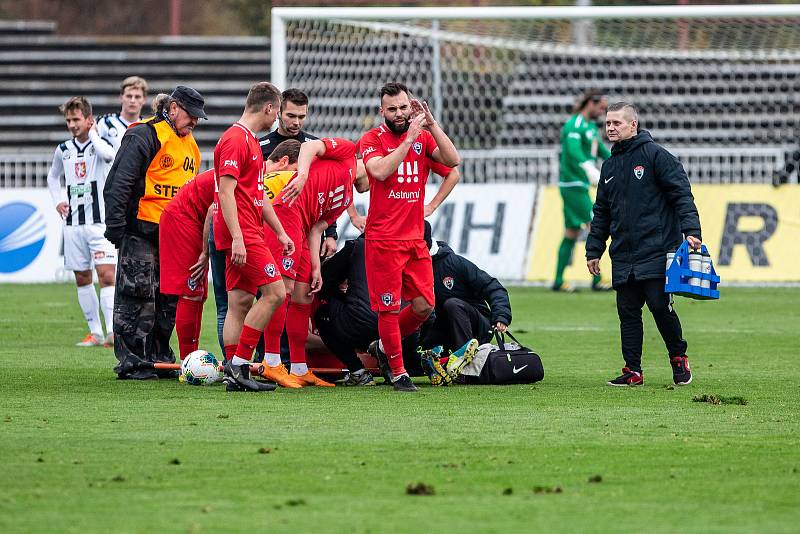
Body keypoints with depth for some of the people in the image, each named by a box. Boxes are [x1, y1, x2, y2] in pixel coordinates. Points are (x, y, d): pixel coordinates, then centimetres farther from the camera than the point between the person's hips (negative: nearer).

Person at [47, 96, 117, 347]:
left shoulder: (101, 142, -5)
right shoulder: (64, 150, 9)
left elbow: (109, 155, -31)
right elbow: (53, 177, 27)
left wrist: (92, 133, -16)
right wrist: (58, 200, 11)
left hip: (100, 221, -5)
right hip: (73, 222, 5)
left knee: (106, 275, -15)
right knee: (82, 278, 8)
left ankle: (112, 331, -20)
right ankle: (95, 332, 15)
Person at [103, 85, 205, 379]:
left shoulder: (190, 145, 18)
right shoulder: (144, 136, -9)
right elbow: (118, 184, -13)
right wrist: (115, 227, -18)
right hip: (141, 231, -8)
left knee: (169, 299, 8)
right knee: (138, 296, -6)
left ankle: (159, 358, 16)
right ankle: (131, 361, -3)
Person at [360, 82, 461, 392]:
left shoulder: (423, 137, 10)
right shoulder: (372, 139, -3)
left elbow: (452, 161, -5)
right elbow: (380, 171, -21)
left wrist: (432, 125, -11)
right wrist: (409, 137, -22)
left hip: (415, 238, 5)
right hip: (383, 240, -5)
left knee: (423, 305, 3)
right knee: (389, 307, -3)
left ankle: (385, 346, 26)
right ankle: (398, 372, 7)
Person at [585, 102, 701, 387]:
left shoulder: (655, 155, -3)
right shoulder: (610, 166, 18)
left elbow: (682, 194, -8)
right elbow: (601, 212, 23)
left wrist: (691, 230, -19)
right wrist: (593, 250, 19)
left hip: (656, 251, -6)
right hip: (623, 255, 6)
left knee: (660, 305, -11)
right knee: (628, 312, 3)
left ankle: (679, 358, 8)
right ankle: (633, 370, 7)